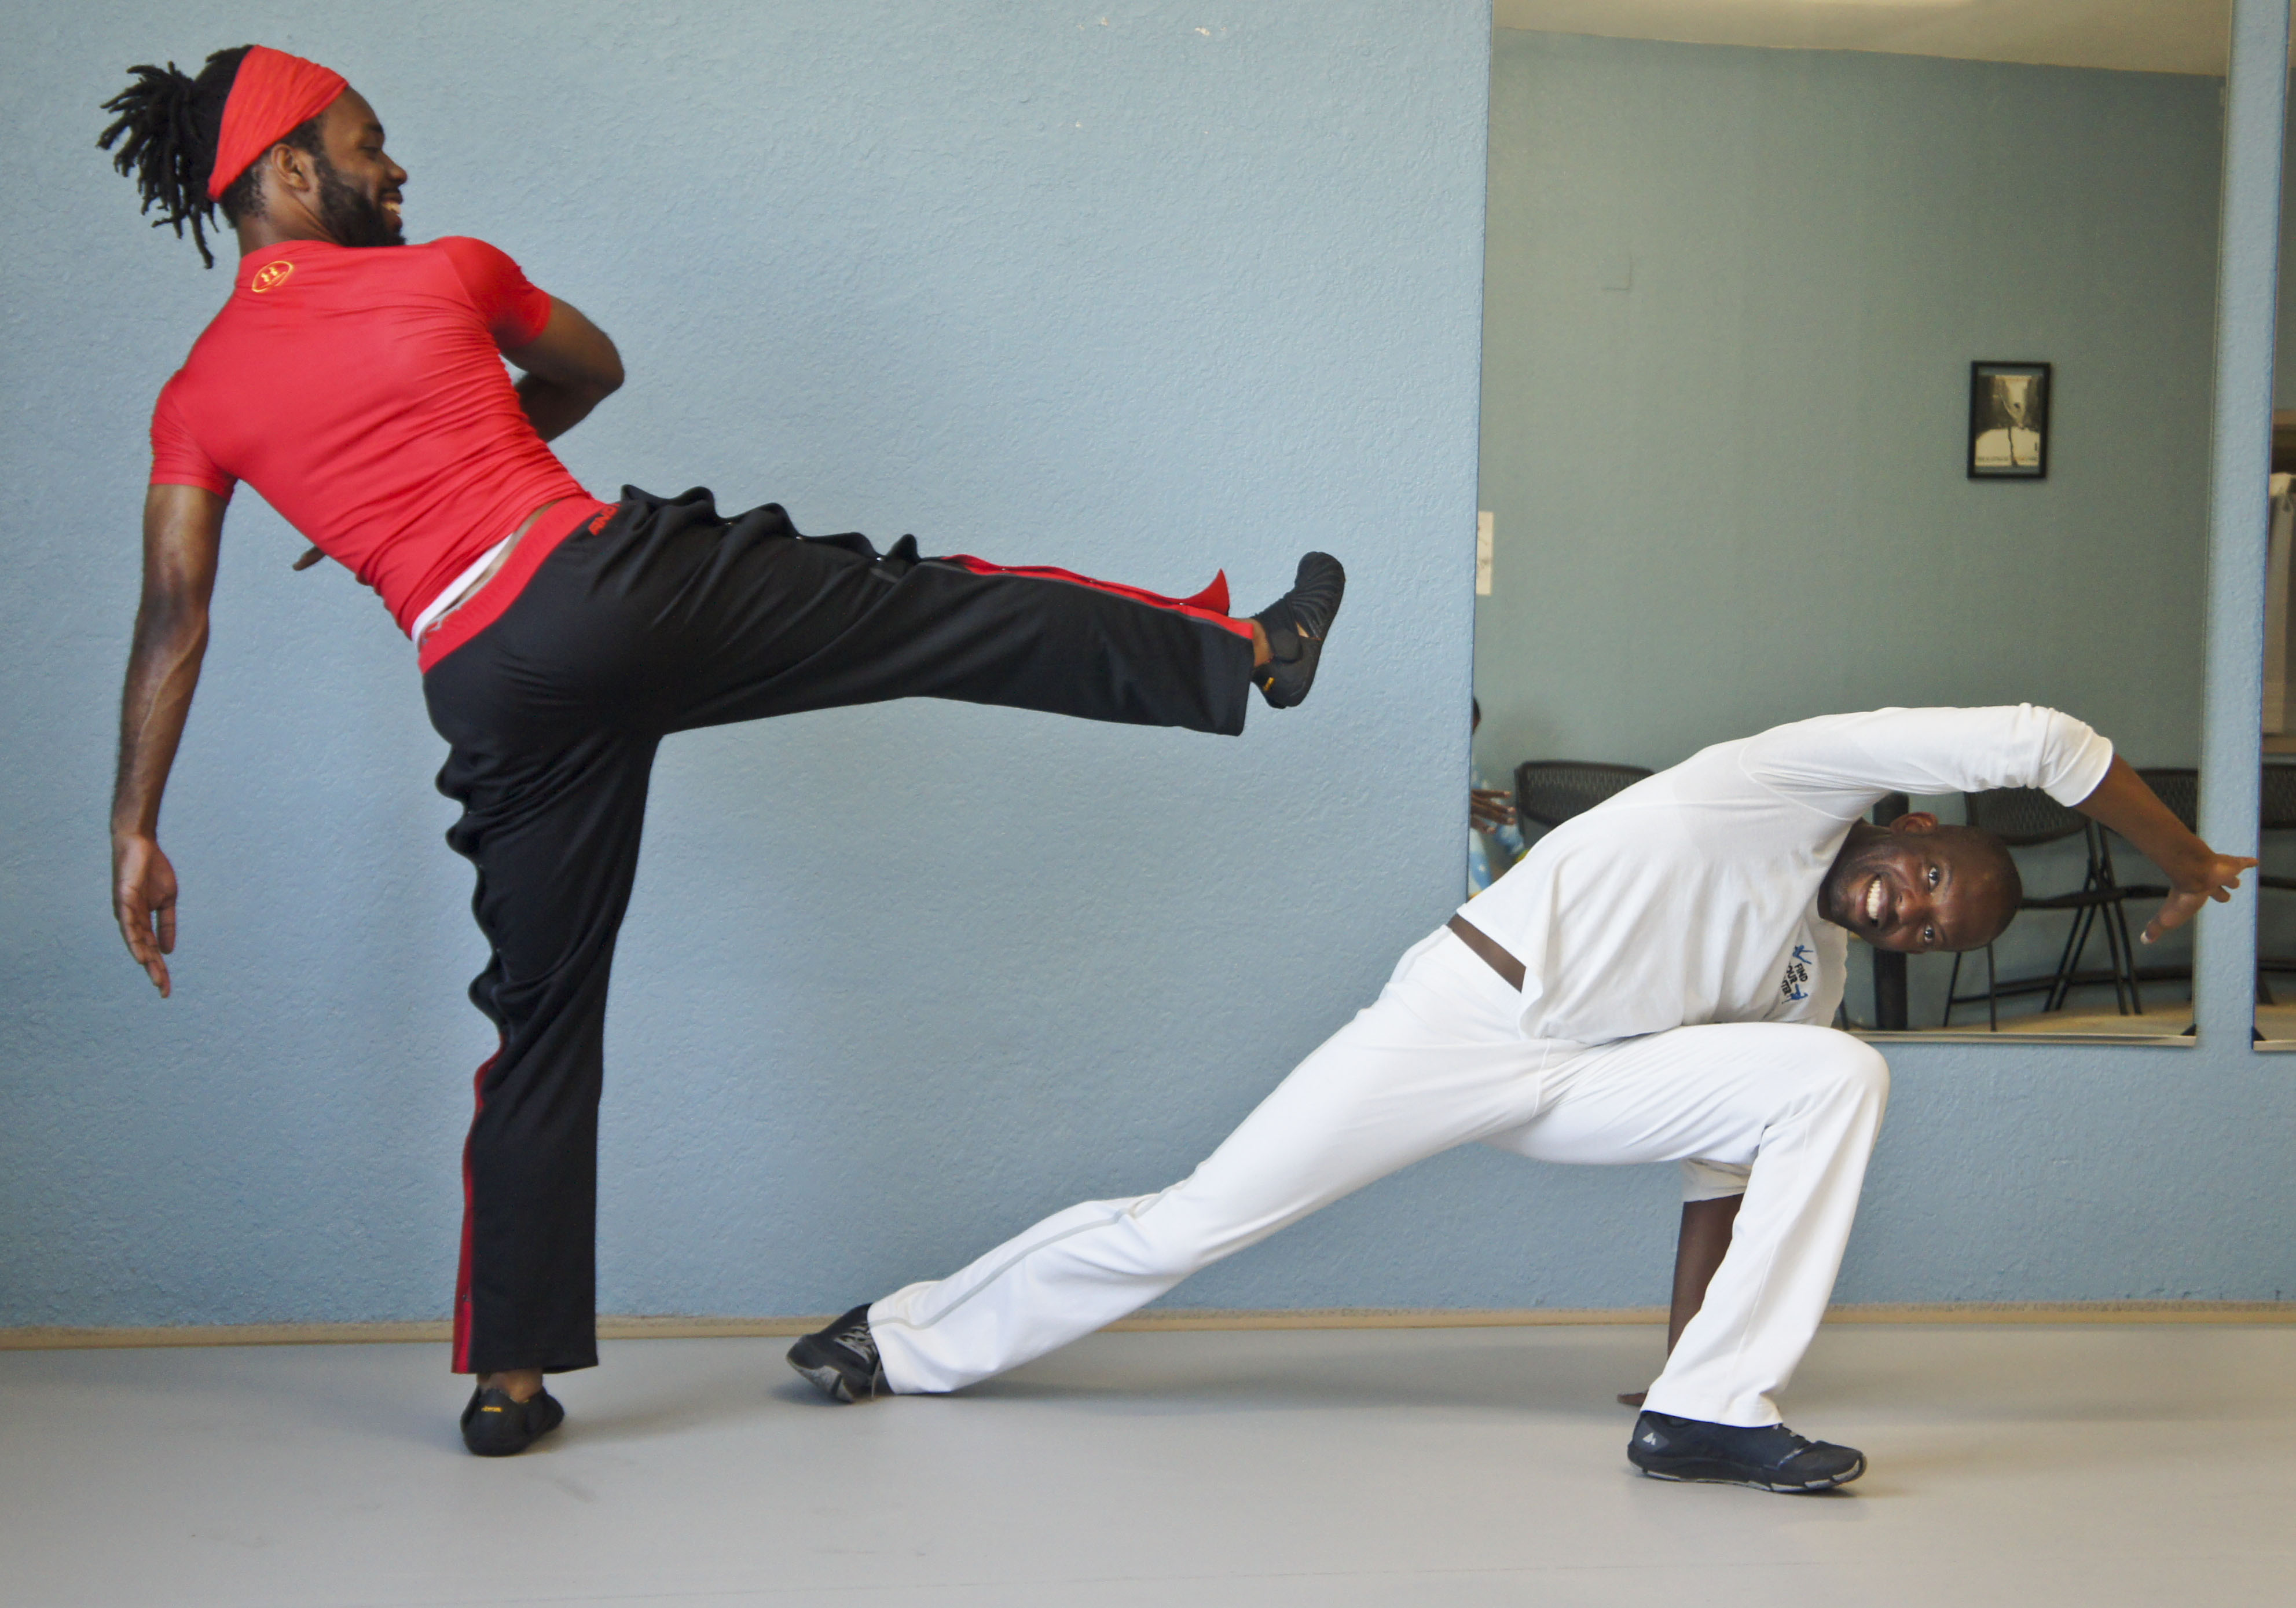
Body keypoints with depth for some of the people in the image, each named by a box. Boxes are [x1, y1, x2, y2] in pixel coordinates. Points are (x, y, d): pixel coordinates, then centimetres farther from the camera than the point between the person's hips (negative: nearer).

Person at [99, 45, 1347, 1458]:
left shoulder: (197, 399, 11)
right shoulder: (447, 274, 8)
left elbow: (175, 618, 5)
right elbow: (592, 368, 28)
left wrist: (139, 828, 7)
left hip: (493, 689, 3)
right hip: (612, 580, -3)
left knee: (543, 1022, 11)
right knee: (964, 620, 9)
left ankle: (511, 1378, 13)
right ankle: (1248, 655, 16)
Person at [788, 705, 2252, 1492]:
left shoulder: (1815, 979, 11)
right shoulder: (1809, 784, -8)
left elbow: (1726, 1161, 18)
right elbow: (2035, 745, -16)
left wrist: (1696, 1340, 15)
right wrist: (2190, 862, -5)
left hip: (1583, 1079, 7)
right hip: (1466, 1016, -7)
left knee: (1838, 1080, -12)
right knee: (1195, 1222, -6)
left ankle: (1715, 1410, -15)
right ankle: (911, 1342, 15)